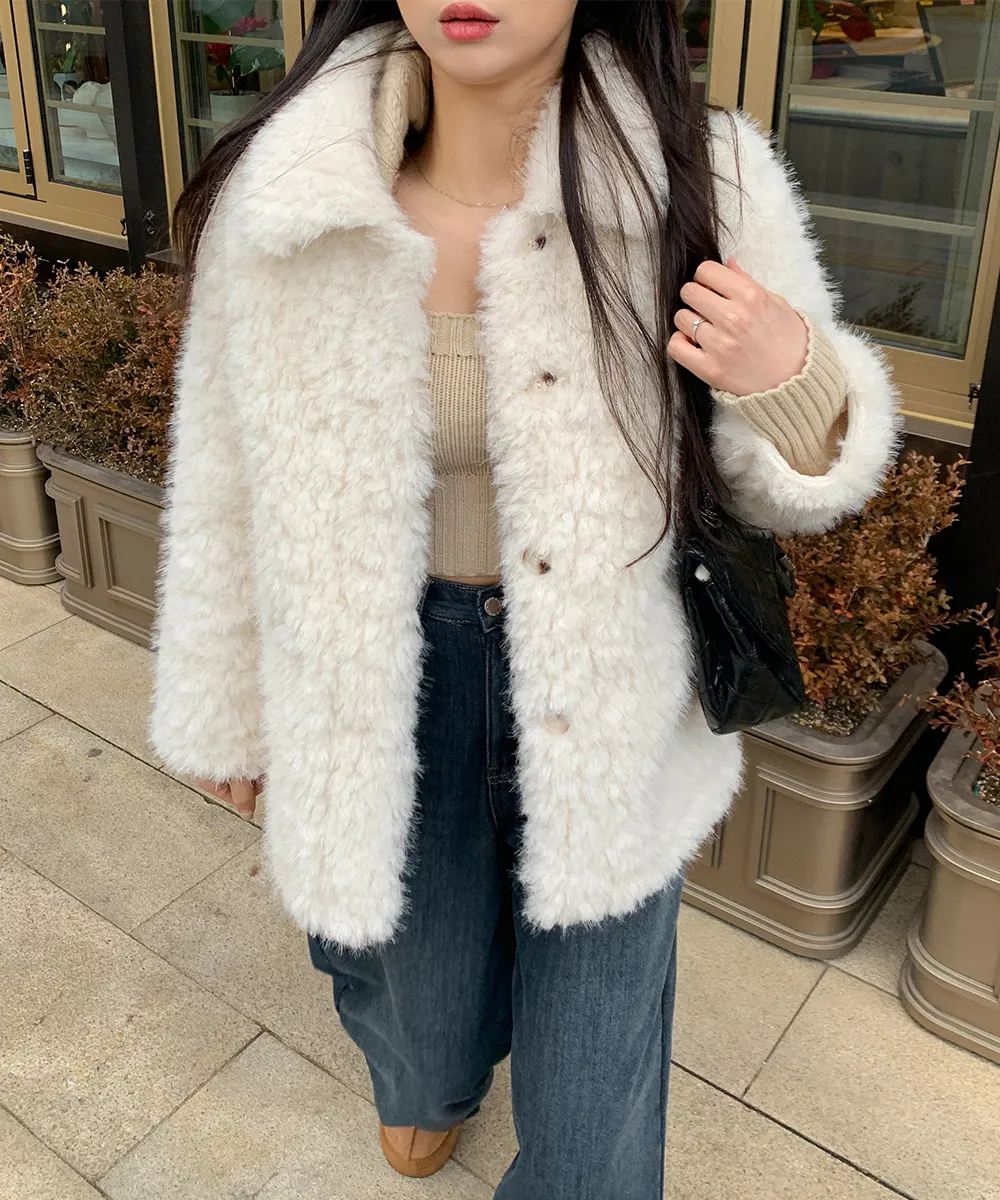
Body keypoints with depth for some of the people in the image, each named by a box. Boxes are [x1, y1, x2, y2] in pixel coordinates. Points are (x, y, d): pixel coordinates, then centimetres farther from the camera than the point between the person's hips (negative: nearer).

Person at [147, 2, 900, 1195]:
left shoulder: (699, 177, -17)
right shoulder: (287, 194, -16)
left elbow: (766, 485, -5)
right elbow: (231, 480, -2)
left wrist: (793, 383, -29)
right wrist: (223, 708, 8)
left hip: (607, 683, -1)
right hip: (385, 682, 2)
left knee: (596, 989, 17)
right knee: (419, 939, 27)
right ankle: (428, 1072, 66)